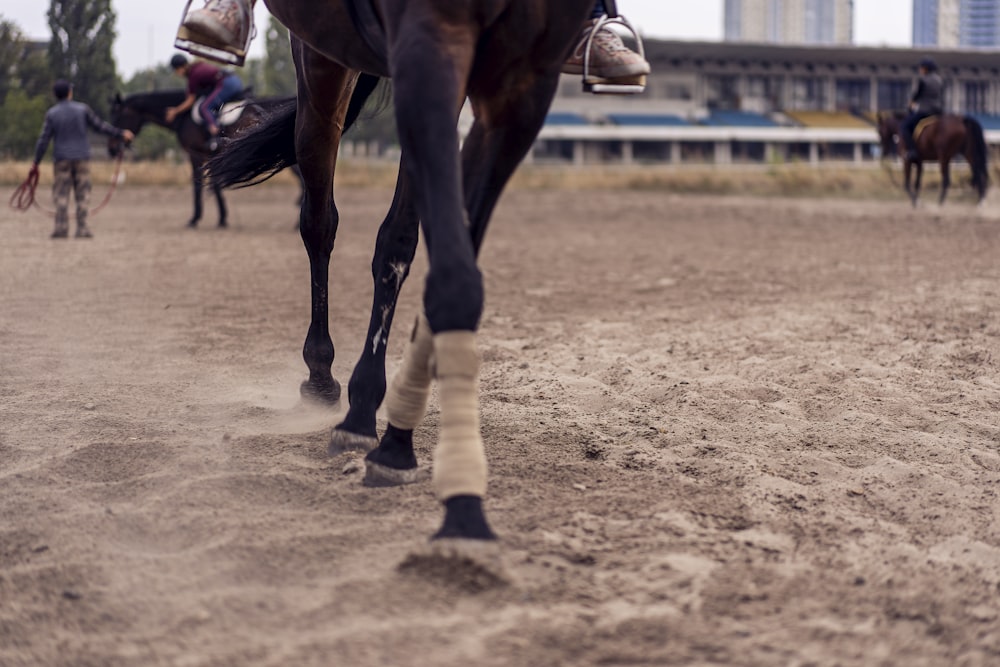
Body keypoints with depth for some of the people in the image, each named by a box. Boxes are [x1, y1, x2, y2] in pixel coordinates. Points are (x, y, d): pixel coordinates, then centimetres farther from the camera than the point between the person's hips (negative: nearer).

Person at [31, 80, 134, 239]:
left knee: (61, 195, 5)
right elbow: (101, 126, 2)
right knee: (82, 194, 4)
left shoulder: (52, 114, -3)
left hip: (61, 159, 0)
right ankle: (82, 229, 0)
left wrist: (36, 163, 3)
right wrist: (121, 133, 14)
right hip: (82, 158, 0)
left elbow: (43, 140, -4)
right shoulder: (82, 109, -2)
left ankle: (61, 228, -2)